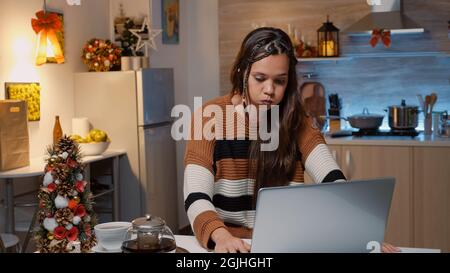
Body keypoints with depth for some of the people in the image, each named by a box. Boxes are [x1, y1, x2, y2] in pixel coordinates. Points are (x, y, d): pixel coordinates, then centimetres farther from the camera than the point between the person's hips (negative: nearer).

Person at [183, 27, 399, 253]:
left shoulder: (296, 122, 1)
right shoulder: (211, 117, -8)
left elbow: (333, 182, -14)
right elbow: (196, 198, -16)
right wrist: (221, 236, -36)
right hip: (231, 244, -2)